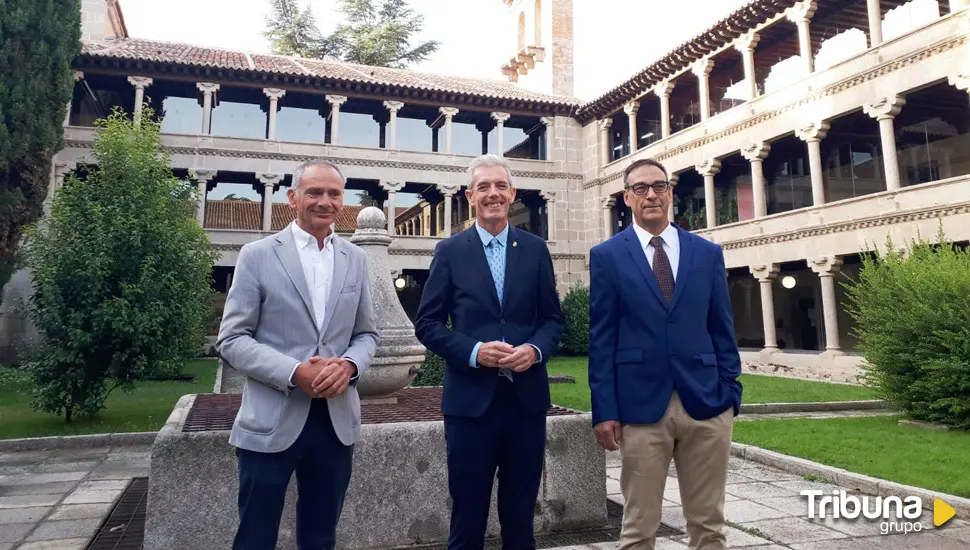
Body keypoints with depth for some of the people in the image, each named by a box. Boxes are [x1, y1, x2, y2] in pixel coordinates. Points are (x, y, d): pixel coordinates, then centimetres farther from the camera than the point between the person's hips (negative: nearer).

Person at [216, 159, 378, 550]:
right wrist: (293, 372, -19)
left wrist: (349, 365, -11)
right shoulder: (257, 255, -2)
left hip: (337, 420, 3)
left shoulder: (355, 259, 8)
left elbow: (366, 334, 11)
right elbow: (231, 339, -5)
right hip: (271, 421, -3)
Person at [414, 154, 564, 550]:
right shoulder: (450, 251, 1)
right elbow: (427, 324, -1)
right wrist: (474, 351, -15)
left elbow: (553, 319, 8)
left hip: (526, 398, 2)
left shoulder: (535, 249, 6)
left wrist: (535, 349, -12)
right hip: (470, 400, -2)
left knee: (520, 515, 16)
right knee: (467, 516, 11)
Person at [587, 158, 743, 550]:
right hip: (641, 407, -2)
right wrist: (604, 409, -7)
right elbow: (600, 338, -2)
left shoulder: (708, 253, 10)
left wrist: (731, 393, 5)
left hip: (707, 404, 3)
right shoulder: (606, 256, 1)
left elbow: (722, 330, 11)